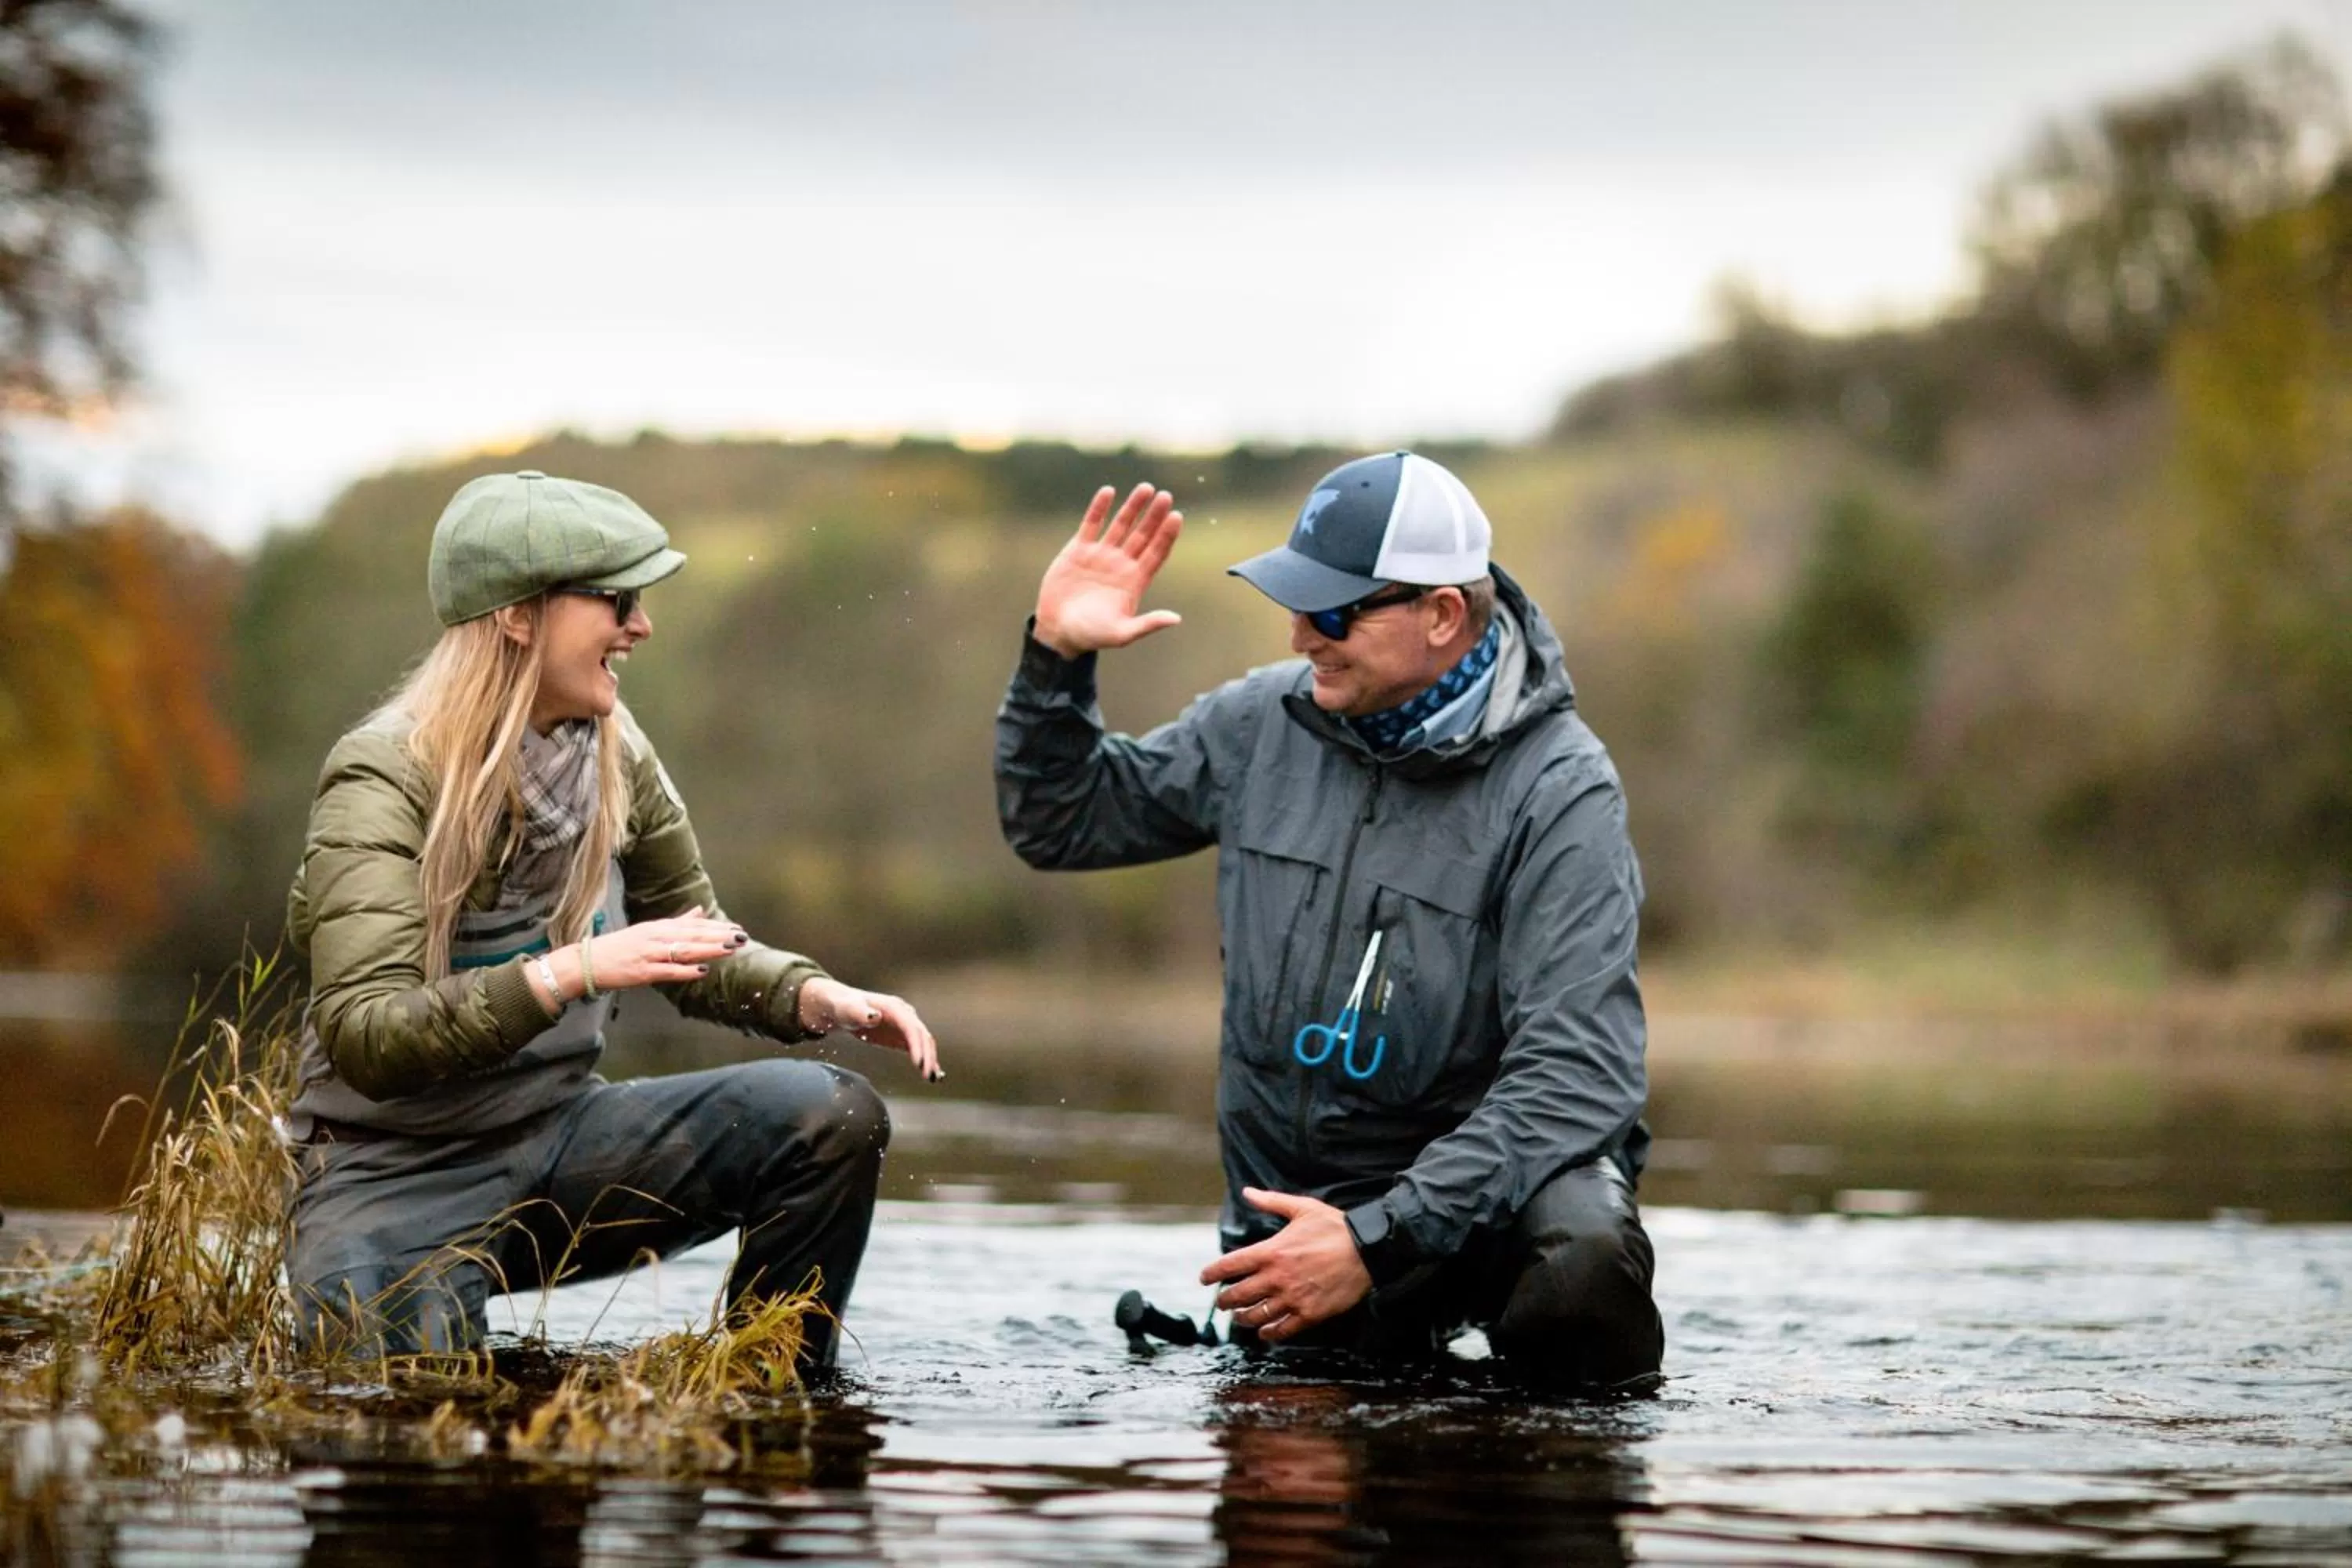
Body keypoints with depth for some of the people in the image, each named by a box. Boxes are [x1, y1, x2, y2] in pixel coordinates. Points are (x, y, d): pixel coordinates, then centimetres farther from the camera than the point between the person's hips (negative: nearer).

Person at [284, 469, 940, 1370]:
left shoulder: (614, 757, 0)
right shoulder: (382, 783, -17)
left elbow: (696, 947, 15)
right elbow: (364, 1036, -27)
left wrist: (819, 999, -6)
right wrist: (571, 973, -37)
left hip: (560, 1140, 6)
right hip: (396, 1178, -6)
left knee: (834, 1117, -14)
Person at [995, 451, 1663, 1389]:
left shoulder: (1560, 792, -14)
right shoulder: (1265, 724, 2)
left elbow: (1577, 1072, -23)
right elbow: (1060, 826, 16)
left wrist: (1378, 1240, -30)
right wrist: (1056, 657, -2)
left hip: (1492, 1171, -5)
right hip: (1292, 1193, 5)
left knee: (1580, 1264, -34)